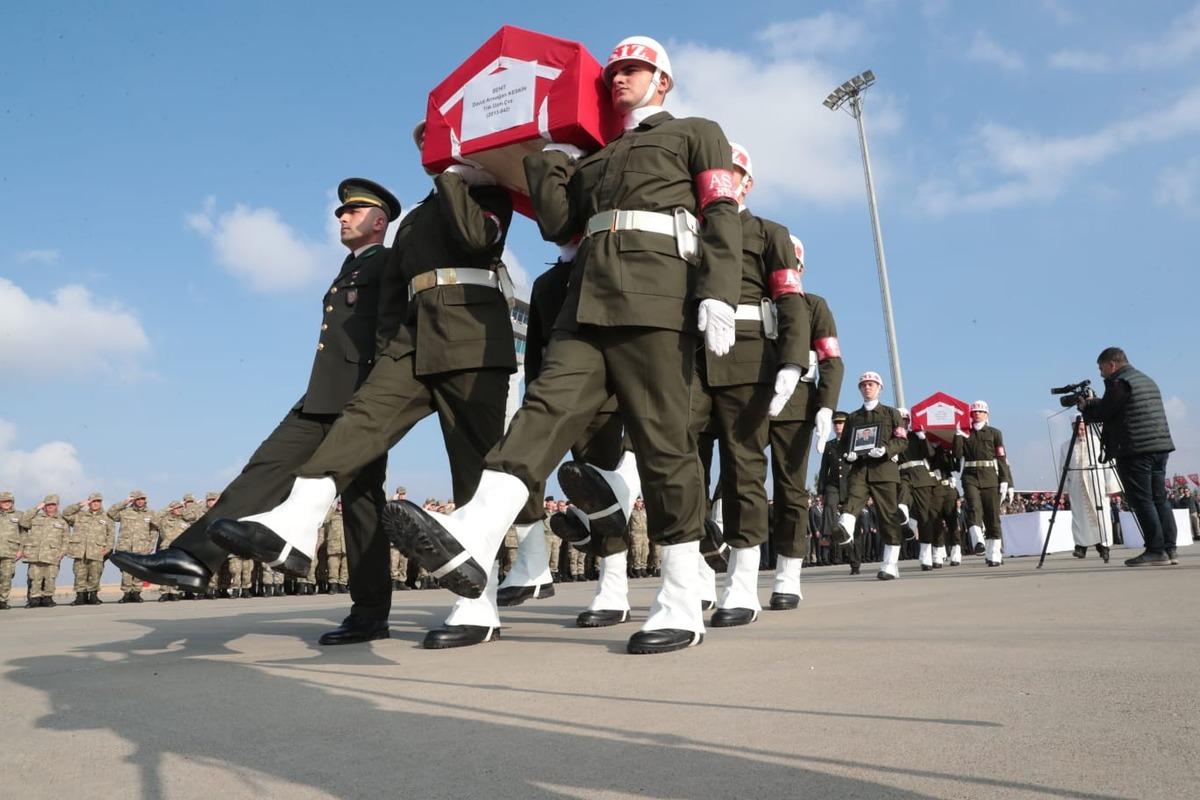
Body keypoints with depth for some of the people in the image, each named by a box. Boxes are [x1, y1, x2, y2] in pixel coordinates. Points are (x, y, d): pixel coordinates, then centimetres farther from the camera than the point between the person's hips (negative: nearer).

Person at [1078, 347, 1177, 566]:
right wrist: (1093, 402, 22)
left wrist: (1084, 406, 11)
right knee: (1159, 499, 10)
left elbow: (1101, 413, -8)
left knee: (1142, 501, -5)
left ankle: (1156, 551, -6)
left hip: (1135, 450, -9)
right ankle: (1169, 549, 10)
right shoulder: (1147, 380, 22)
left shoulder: (1119, 383, -9)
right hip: (1160, 447, 9)